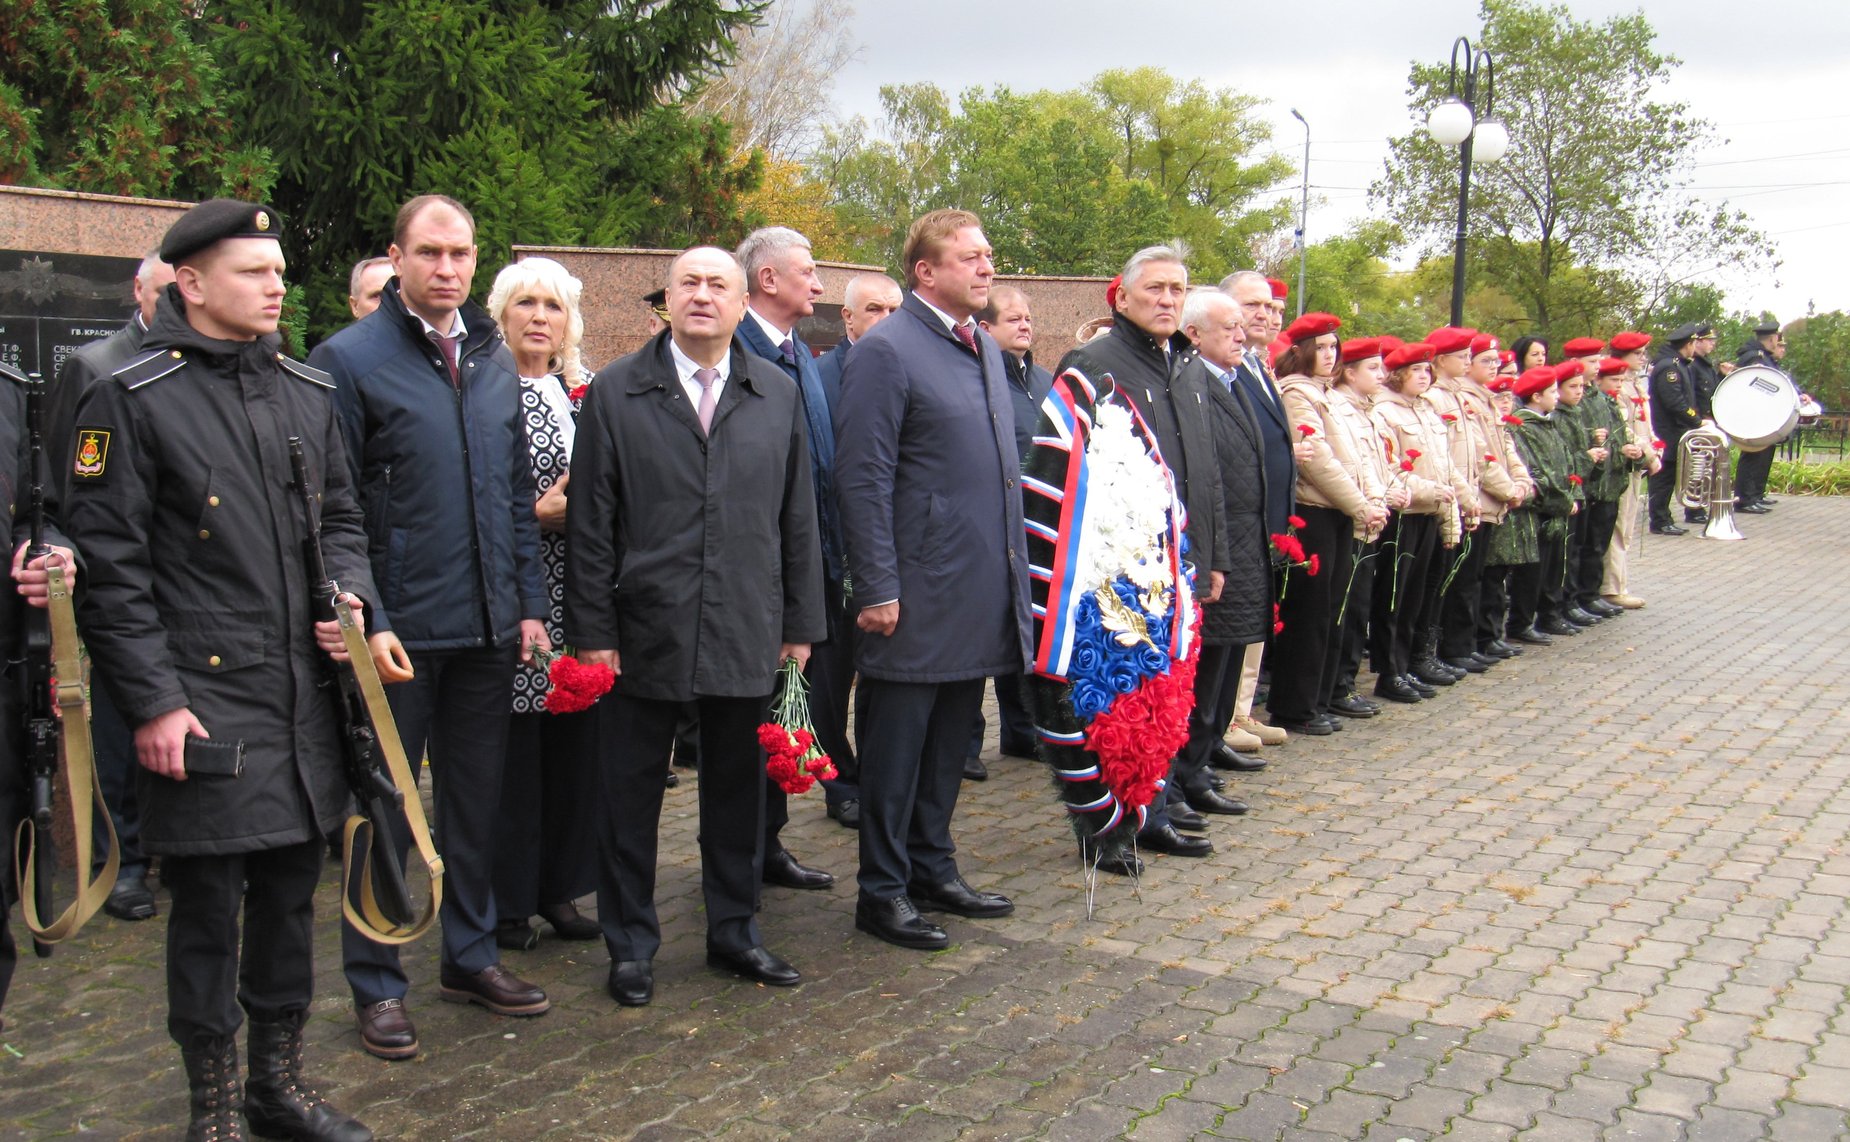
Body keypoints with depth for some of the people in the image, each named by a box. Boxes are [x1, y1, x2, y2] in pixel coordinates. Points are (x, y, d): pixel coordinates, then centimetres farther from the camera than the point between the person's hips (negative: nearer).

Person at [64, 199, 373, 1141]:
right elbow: (109, 565, -8)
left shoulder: (309, 392, 11)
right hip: (201, 701, -5)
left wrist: (351, 596, 2)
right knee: (208, 906, 4)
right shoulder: (131, 400, -7)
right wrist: (151, 701, -12)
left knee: (291, 893, 15)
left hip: (304, 696, 6)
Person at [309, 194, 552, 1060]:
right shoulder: (347, 360, -7)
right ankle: (376, 983, 20)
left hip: (487, 629, 5)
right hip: (399, 629, -5)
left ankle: (471, 956, 31)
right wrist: (365, 622, -16)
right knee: (384, 808, 6)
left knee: (476, 799, 15)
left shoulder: (494, 358, 10)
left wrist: (529, 602, 9)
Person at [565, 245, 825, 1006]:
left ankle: (734, 931, 28)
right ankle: (630, 944, 22)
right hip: (647, 631, -2)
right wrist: (592, 630, -6)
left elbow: (798, 520, 9)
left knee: (738, 790, 12)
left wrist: (800, 626, 6)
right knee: (630, 793, 8)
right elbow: (590, 523, -1)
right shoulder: (615, 393, 1)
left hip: (747, 631, 2)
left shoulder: (779, 396, 8)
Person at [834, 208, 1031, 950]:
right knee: (896, 748, 3)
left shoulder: (986, 349, 15)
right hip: (919, 596, -8)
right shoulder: (886, 351, -10)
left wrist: (1014, 572, 15)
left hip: (980, 591, 8)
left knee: (949, 745, 17)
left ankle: (932, 869, 30)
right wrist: (877, 589, -17)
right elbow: (863, 479, -14)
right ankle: (883, 892, 15)